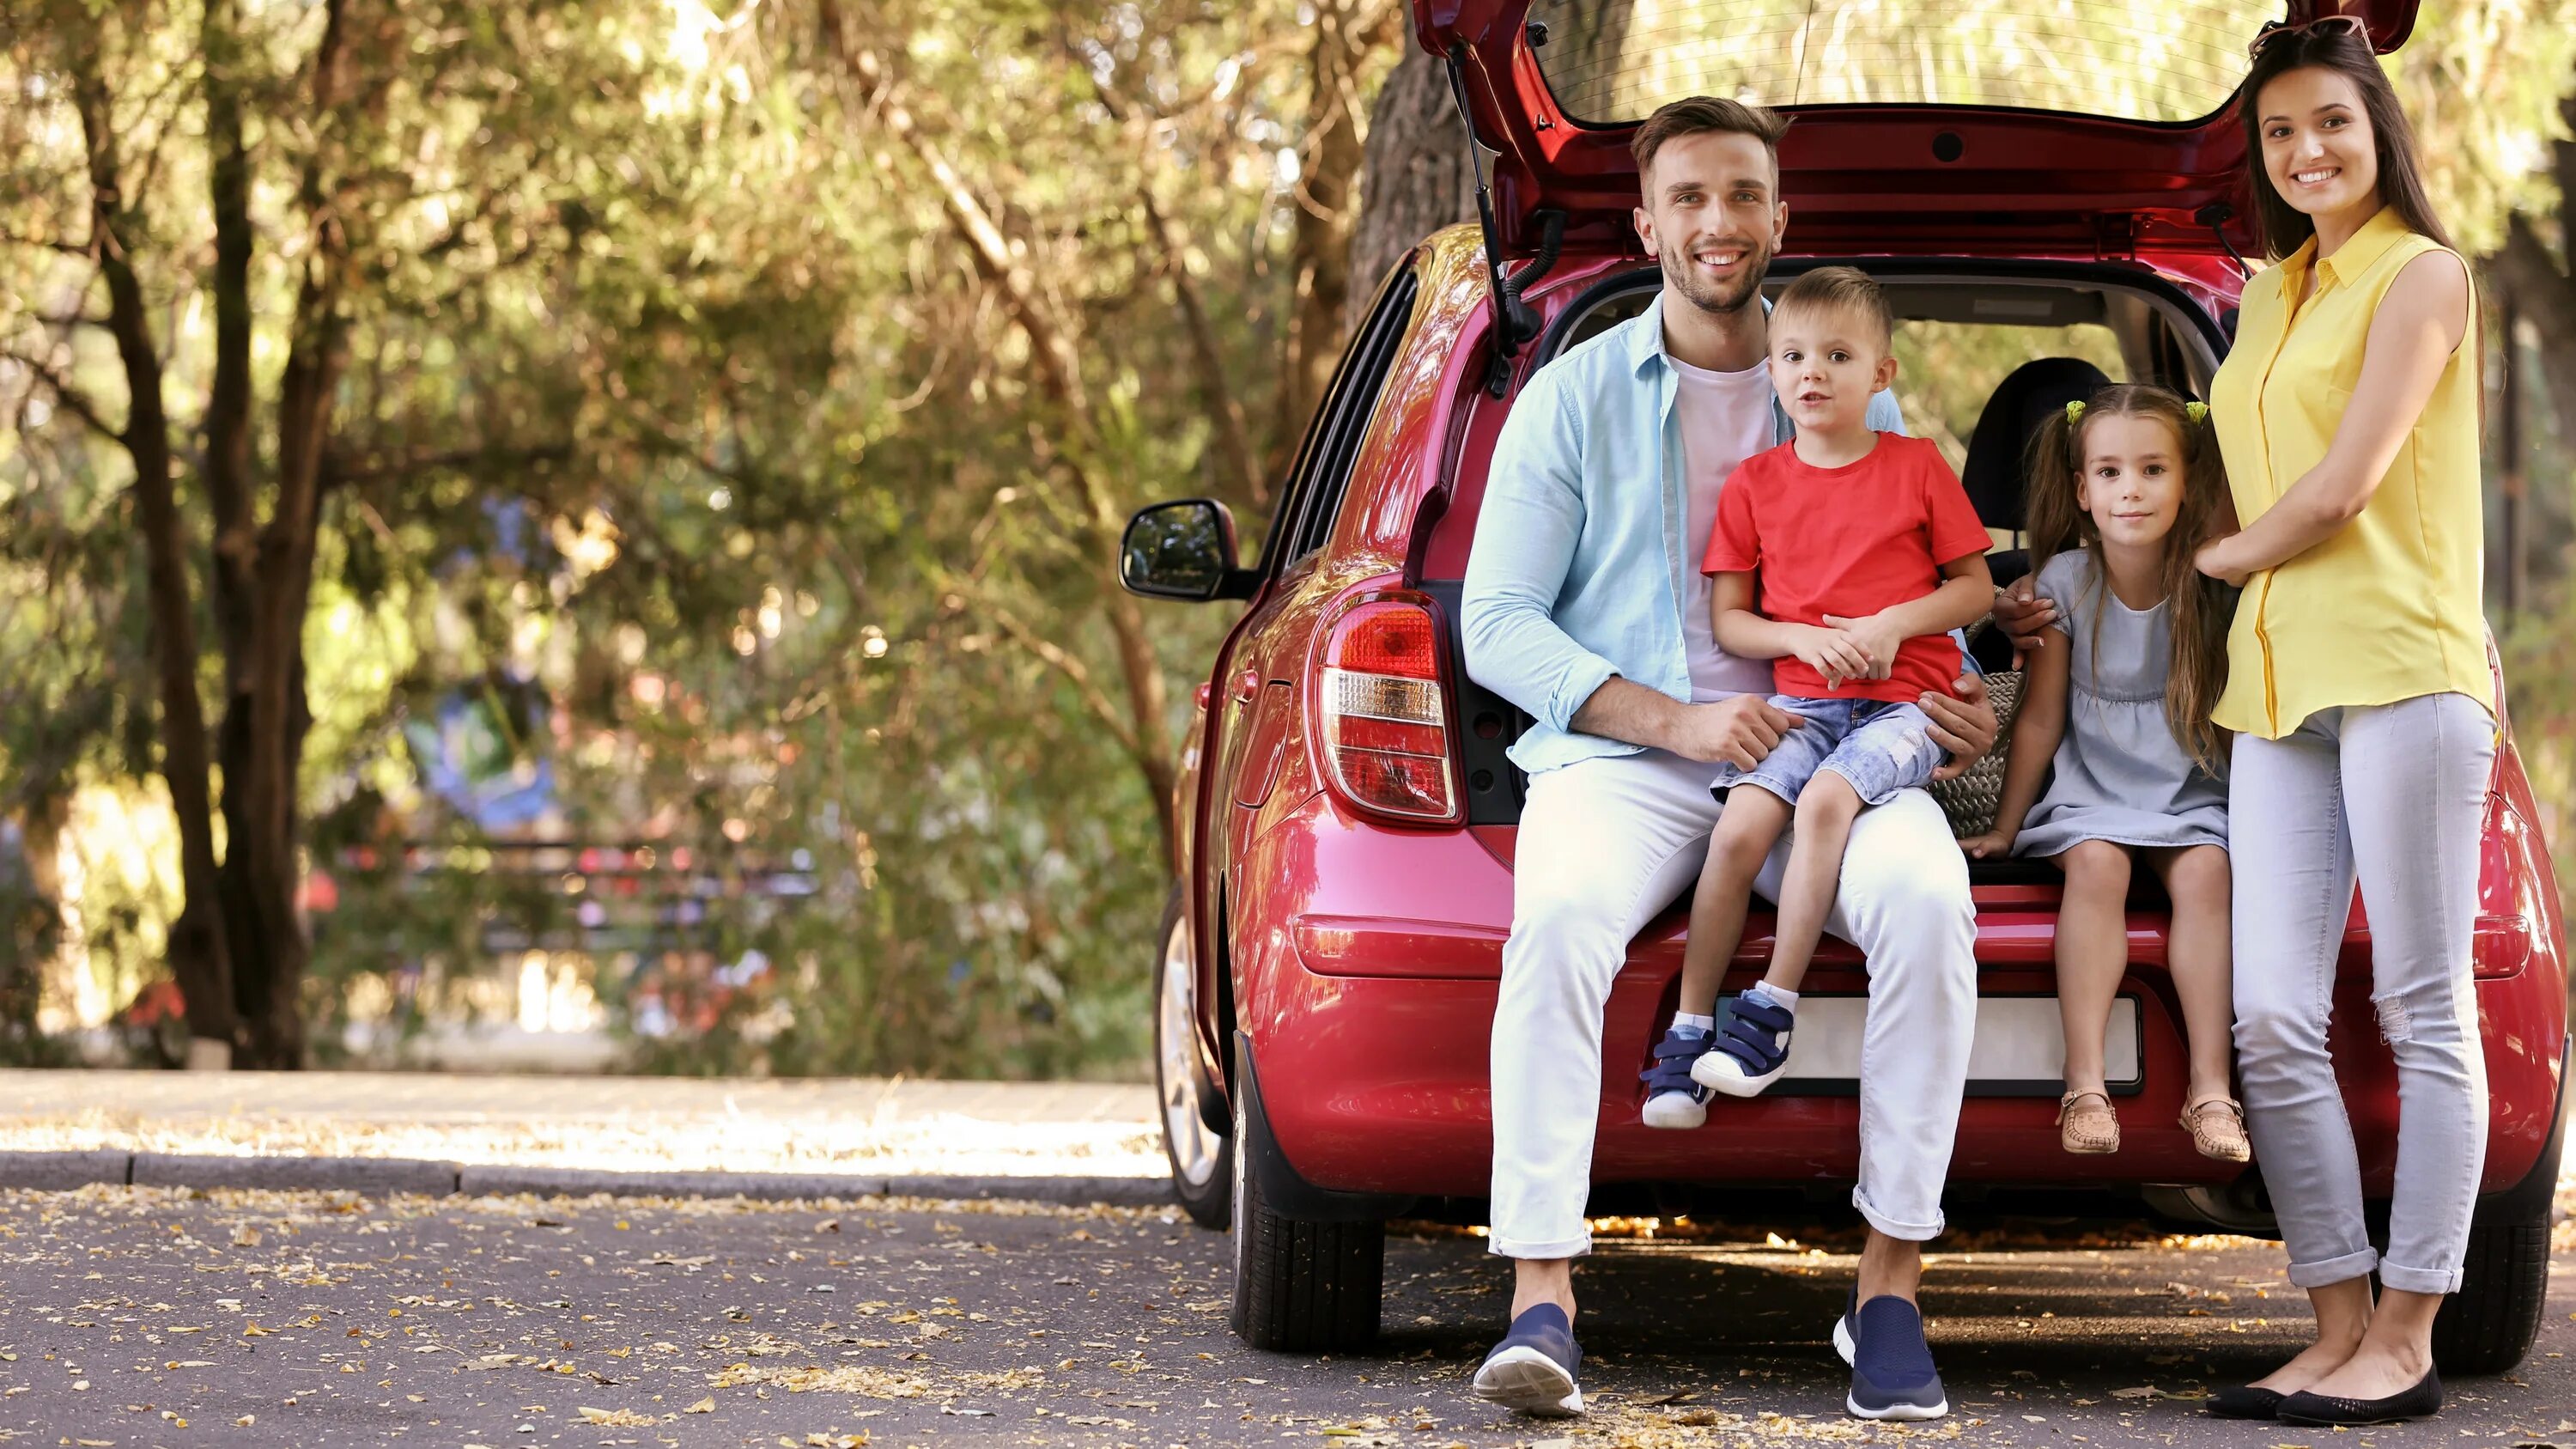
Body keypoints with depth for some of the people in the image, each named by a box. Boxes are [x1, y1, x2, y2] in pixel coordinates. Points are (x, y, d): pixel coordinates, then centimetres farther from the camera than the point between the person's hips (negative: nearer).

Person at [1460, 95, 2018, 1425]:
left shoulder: (1856, 403, 16)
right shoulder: (1574, 398, 9)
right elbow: (1498, 624, 3)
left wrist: (1957, 706, -3)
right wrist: (1676, 721, -11)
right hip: (1622, 754, -1)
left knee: (1926, 898, -32)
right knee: (1561, 913, -36)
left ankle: (1891, 1286, -25)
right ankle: (1541, 1298, -36)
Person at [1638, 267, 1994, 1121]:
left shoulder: (1918, 467, 6)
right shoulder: (1756, 484, 10)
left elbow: (1976, 590, 8)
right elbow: (1727, 621, 10)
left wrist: (1894, 622, -9)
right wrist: (1802, 637, -9)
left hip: (1904, 702, -2)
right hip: (1800, 698, 2)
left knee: (1827, 798, -31)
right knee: (1739, 828, -23)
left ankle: (1772, 1010, -24)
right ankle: (1689, 1030, -15)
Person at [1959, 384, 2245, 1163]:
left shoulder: (2214, 587, -4)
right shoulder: (2067, 581, -5)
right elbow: (2041, 718, 2)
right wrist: (2005, 829, 5)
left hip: (2188, 793, 1)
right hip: (2089, 788, -1)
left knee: (2204, 870, -28)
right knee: (2096, 864, -30)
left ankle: (2211, 1086, -28)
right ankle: (2086, 1083, -33)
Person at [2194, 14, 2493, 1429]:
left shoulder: (2420, 274, -1)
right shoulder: (2269, 295, 22)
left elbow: (2345, 486, -8)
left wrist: (2223, 557, 5)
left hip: (2401, 667, -7)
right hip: (2277, 679, 7)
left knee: (2421, 1007, -4)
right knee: (2270, 1017, -3)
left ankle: (2406, 1339, -4)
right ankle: (2338, 1328, 2)